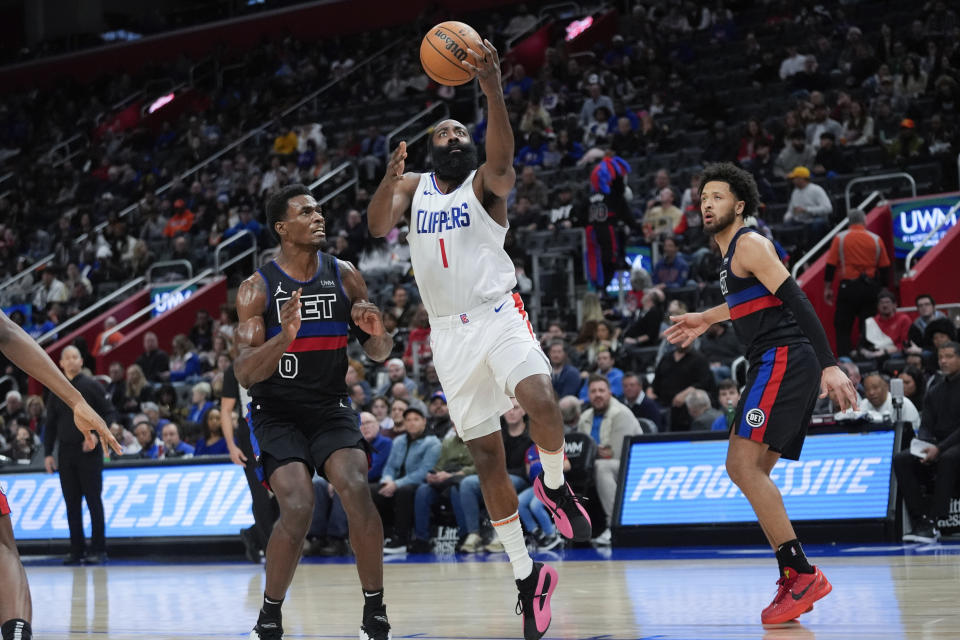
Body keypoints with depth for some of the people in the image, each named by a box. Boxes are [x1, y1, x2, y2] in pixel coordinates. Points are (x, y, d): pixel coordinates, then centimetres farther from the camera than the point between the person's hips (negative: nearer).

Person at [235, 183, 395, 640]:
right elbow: (245, 374, -16)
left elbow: (379, 354, 8)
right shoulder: (257, 289, -9)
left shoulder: (345, 277, 0)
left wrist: (376, 332, -16)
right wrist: (284, 337, -34)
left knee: (356, 490, -22)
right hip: (277, 411, -2)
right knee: (298, 507, -22)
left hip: (331, 405, 2)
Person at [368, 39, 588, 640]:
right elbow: (379, 227, -6)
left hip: (499, 316, -3)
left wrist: (493, 89, -38)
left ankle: (555, 484, 0)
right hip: (450, 332, 3)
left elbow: (502, 160, -23)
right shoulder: (412, 186, 12)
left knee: (541, 401, -31)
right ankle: (528, 576, 11)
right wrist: (390, 178, -25)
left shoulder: (485, 183, 1)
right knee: (487, 456, 3)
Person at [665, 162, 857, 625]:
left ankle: (802, 574, -20)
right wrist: (706, 319, 47)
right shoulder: (732, 253, 21)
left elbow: (797, 302, -18)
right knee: (749, 470, 11)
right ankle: (794, 582, 9)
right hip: (778, 365, 10)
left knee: (743, 465, -16)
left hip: (782, 359, -10)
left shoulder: (749, 244, -9)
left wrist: (830, 366, -26)